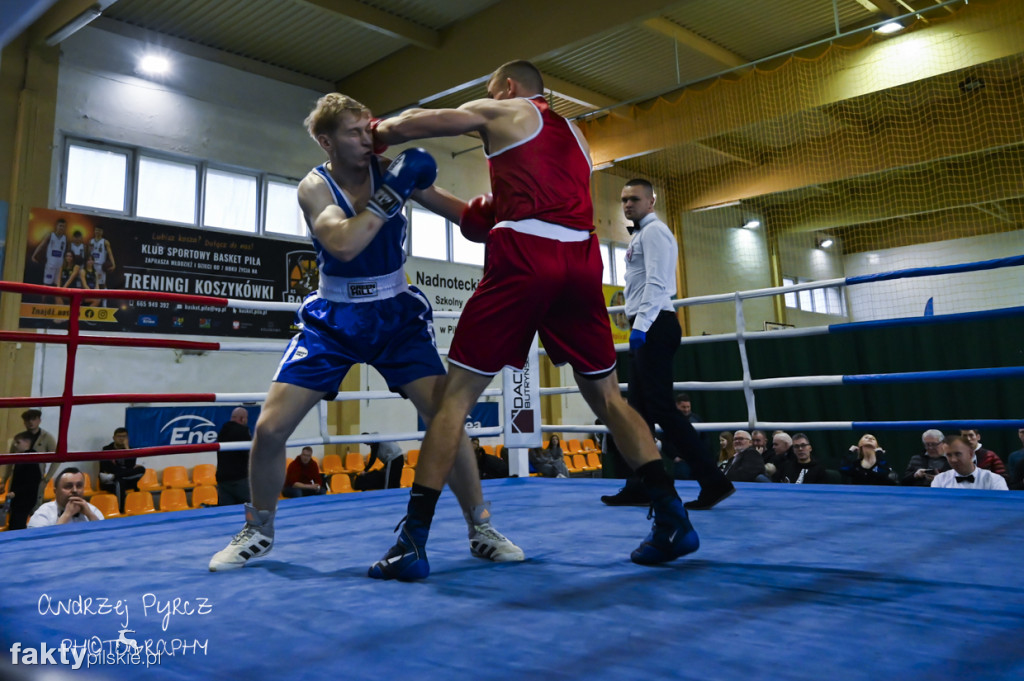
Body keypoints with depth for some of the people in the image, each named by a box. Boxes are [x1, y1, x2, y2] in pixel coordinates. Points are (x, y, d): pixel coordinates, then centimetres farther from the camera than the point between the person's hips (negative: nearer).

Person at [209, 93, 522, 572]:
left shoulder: (391, 170, -5)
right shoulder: (314, 187, -11)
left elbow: (462, 213, -4)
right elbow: (344, 245, -31)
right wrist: (392, 191, -31)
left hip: (396, 313, 1)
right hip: (334, 317, 0)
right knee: (270, 428, -6)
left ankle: (481, 530, 5)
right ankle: (258, 531, 22)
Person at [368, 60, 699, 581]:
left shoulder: (502, 112, 14)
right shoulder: (573, 133, 31)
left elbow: (409, 124, 12)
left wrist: (380, 133, 31)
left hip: (524, 257, -5)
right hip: (581, 259, 6)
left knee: (457, 393, 0)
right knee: (606, 395, 14)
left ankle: (413, 542, -2)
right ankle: (672, 519, 9)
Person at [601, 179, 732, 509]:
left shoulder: (654, 230, -5)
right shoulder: (640, 235, 25)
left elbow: (656, 283, -17)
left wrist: (641, 324, -24)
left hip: (653, 326, -11)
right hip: (645, 328, 11)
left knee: (661, 406, -14)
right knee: (640, 408, 8)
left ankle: (712, 480, -13)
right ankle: (639, 486, 11)